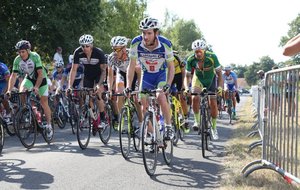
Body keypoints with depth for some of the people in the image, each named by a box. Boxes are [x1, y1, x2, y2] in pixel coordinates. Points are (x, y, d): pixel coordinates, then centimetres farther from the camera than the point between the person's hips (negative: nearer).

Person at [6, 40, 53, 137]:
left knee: (44, 102, -3)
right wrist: (9, 90, -28)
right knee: (21, 92, -25)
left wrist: (36, 87, -42)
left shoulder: (35, 56, -29)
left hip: (41, 78, -3)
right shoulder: (17, 60, -18)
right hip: (29, 78, 4)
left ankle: (49, 125, 10)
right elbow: (13, 76, -18)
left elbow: (40, 73, -32)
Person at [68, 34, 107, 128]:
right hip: (87, 75, 4)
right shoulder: (78, 53, -24)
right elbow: (74, 70, -21)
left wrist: (99, 84, -41)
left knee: (97, 95, -20)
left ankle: (103, 119, -9)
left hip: (98, 75, -3)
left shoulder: (99, 53, -31)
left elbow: (103, 70, -28)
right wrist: (70, 86, -28)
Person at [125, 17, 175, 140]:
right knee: (144, 105, -3)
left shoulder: (165, 44, -28)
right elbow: (132, 66, -15)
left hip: (162, 74, -3)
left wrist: (168, 85, -31)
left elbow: (171, 67, -18)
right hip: (146, 75, 3)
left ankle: (169, 127, -12)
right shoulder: (136, 43, -25)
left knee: (161, 97, -28)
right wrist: (128, 86, -23)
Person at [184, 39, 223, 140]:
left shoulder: (212, 57, -31)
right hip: (198, 79, 1)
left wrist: (220, 87, -38)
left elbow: (219, 73, -24)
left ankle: (214, 128, 12)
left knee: (213, 104, -6)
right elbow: (187, 76, -19)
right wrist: (186, 88, -37)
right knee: (195, 98, -26)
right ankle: (197, 121, -5)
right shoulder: (190, 59, -27)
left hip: (211, 79, -1)